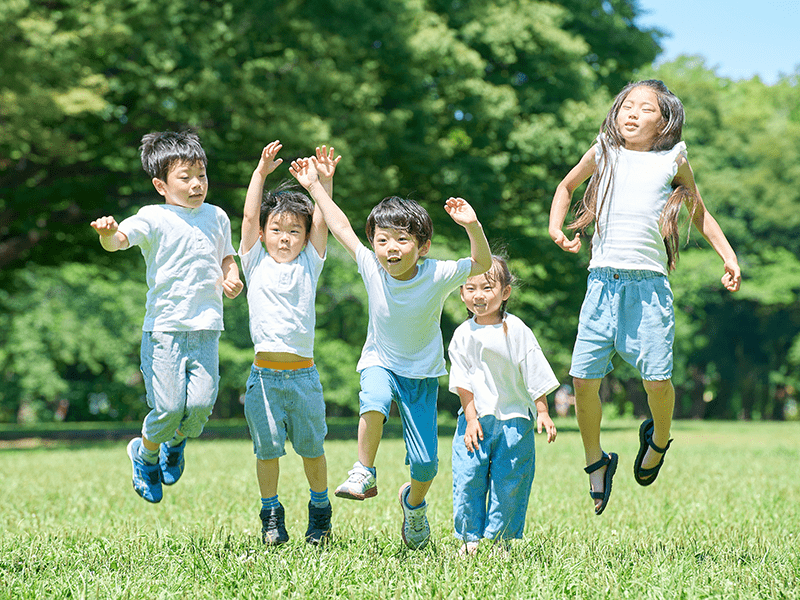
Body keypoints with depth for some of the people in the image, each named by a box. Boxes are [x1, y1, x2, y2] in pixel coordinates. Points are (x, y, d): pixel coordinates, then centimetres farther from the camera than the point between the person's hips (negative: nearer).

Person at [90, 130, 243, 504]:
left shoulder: (216, 217, 13)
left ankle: (175, 443, 25)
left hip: (206, 330, 4)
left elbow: (227, 258, 28)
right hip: (164, 329, -4)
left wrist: (232, 278, 6)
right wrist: (108, 233, -44)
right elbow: (118, 240, -20)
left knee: (201, 404, -9)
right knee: (169, 407, -9)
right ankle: (146, 454, 23)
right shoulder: (153, 219, -3)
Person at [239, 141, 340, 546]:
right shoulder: (256, 263, 6)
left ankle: (320, 511, 24)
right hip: (264, 373, -1)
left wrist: (324, 181, -11)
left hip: (303, 373, 1)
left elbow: (321, 221, 0)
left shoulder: (309, 266, 9)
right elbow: (249, 216, -2)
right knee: (267, 448, 3)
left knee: (311, 447, 8)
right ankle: (271, 516, 15)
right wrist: (261, 173, -9)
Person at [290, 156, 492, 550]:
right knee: (374, 403, -37)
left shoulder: (437, 276, -19)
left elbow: (482, 264, -26)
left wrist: (472, 226, -42)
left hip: (422, 373, 0)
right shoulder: (371, 268, -13)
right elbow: (341, 227, -4)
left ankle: (413, 502, 31)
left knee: (425, 463, -4)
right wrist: (314, 186, -2)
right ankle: (364, 473, -14)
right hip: (379, 362, 0)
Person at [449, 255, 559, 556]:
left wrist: (543, 413, -3)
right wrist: (471, 418, -6)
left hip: (514, 416, -1)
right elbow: (463, 383, 2)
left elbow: (536, 376, 0)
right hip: (476, 418, 1)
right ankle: (469, 538, 10)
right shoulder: (463, 335, 1)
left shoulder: (516, 330, -4)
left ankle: (500, 539, 12)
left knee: (509, 480, 0)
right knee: (467, 478, -3)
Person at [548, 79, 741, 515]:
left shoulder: (672, 161, 8)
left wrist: (727, 255, 12)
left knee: (656, 376, -9)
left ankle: (658, 438, 24)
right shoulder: (603, 153, 10)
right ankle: (596, 462, 17)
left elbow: (699, 213, 21)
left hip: (649, 282, -1)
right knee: (583, 376, -4)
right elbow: (566, 186, 27)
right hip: (603, 278, 1)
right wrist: (556, 229, 13)